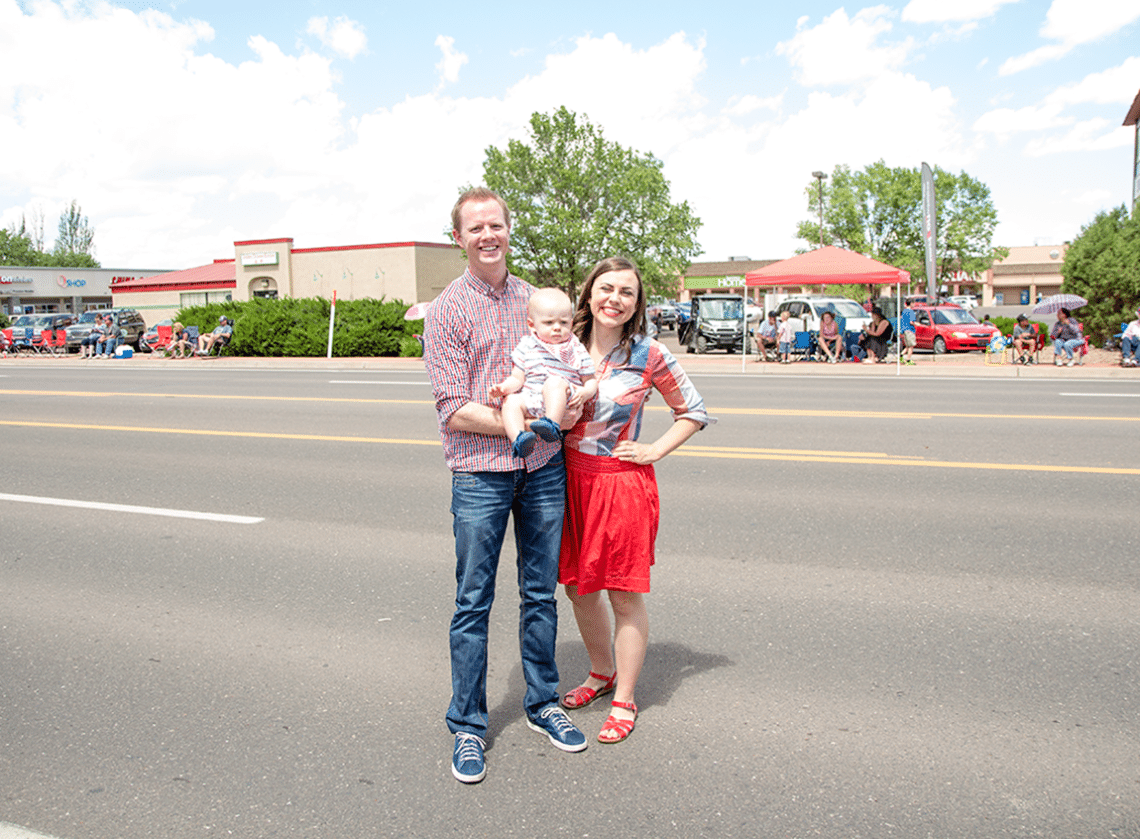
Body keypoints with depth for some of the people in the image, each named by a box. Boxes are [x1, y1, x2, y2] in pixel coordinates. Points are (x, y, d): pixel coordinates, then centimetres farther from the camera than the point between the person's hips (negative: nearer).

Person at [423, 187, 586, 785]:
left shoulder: (533, 298, 10)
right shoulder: (448, 309, -5)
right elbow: (454, 411, -11)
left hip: (544, 469, 4)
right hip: (480, 473, -4)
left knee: (541, 593, 14)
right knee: (473, 603, 4)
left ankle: (543, 704, 30)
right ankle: (467, 727, 19)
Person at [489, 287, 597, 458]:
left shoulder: (576, 350, 10)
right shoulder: (527, 347, 14)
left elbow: (591, 380, 11)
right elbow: (517, 379, 13)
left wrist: (585, 392, -13)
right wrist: (503, 387, -9)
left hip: (564, 402, -3)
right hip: (530, 398, 3)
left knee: (555, 382, -32)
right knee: (511, 401, -25)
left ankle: (552, 424, -49)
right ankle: (517, 439, -45)